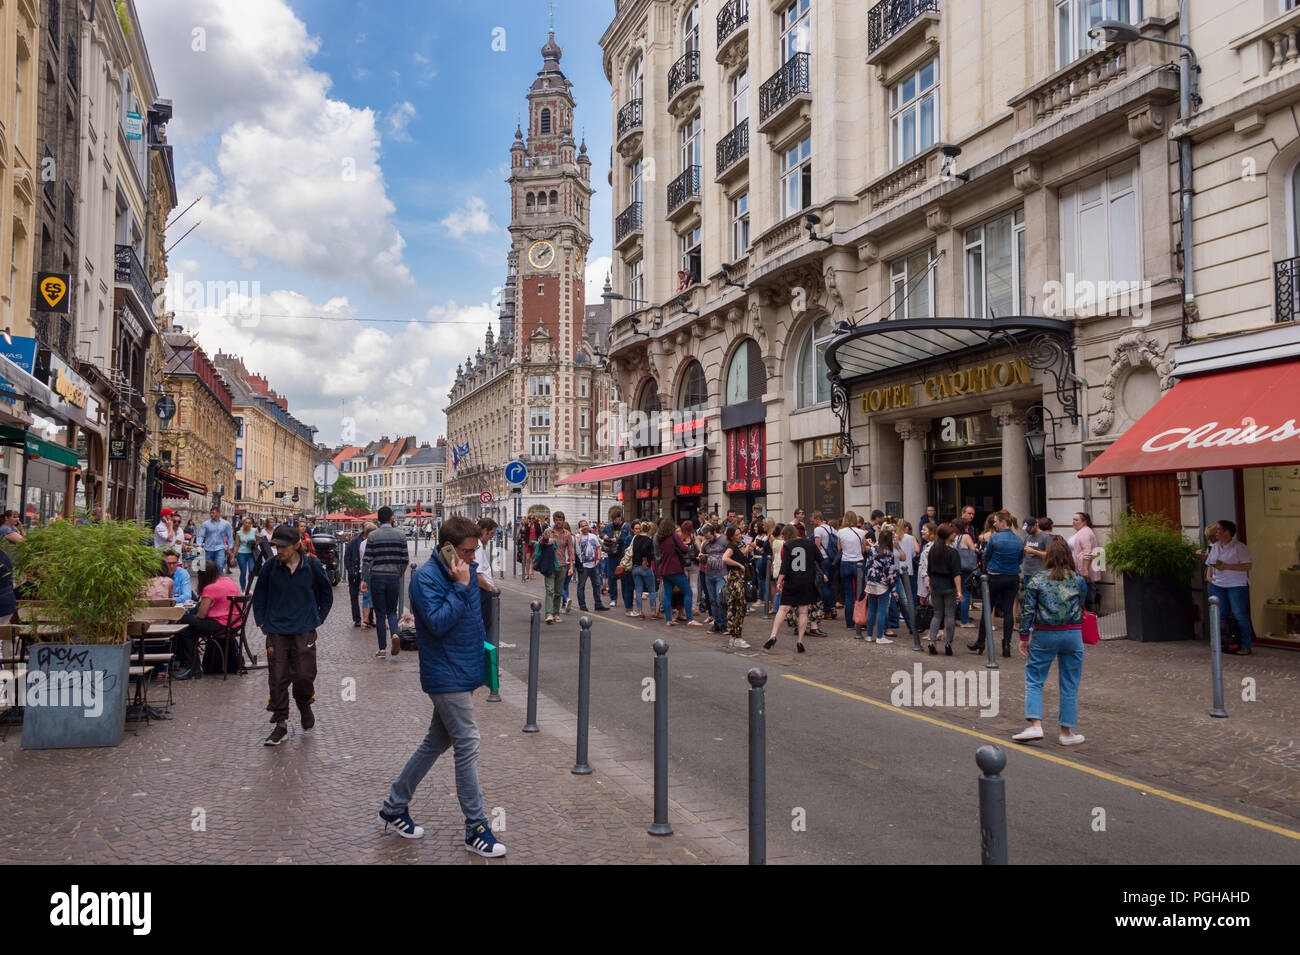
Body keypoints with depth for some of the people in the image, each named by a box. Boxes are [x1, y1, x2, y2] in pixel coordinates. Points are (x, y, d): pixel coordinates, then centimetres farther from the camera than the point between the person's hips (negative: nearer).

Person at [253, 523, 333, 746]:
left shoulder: (312, 566, -5)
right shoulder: (270, 567, -2)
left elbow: (327, 594, 10)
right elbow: (258, 596, 13)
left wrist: (318, 620, 7)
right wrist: (262, 623, 9)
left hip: (304, 631, -1)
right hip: (276, 632, 1)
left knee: (304, 675, -4)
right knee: (278, 679, 0)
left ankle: (304, 705, 27)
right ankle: (281, 724, 13)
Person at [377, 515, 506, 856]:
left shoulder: (467, 571, 8)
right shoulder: (427, 578, -17)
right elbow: (438, 623, -27)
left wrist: (485, 647, 17)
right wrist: (460, 587, -26)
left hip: (464, 673, 9)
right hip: (447, 677, -9)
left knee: (437, 741, 17)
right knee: (467, 747, -5)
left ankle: (394, 808, 31)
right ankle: (476, 830, 5)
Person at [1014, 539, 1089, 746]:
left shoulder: (1037, 580, -2)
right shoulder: (1078, 580, 2)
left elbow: (1027, 611, -3)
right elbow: (1081, 607, 11)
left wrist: (1024, 638, 3)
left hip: (1045, 635, -1)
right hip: (1073, 635, 2)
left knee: (1034, 680, 7)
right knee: (1070, 686, 10)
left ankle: (1035, 725, -6)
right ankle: (1067, 732, 16)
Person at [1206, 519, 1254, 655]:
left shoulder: (1239, 547, -7)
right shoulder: (1215, 546, 13)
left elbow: (1247, 566, -14)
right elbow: (1210, 563, 19)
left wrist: (1227, 567, -19)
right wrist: (1209, 576, 1)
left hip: (1237, 586, -6)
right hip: (1218, 585, 6)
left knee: (1240, 615, -6)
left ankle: (1246, 646, 1)